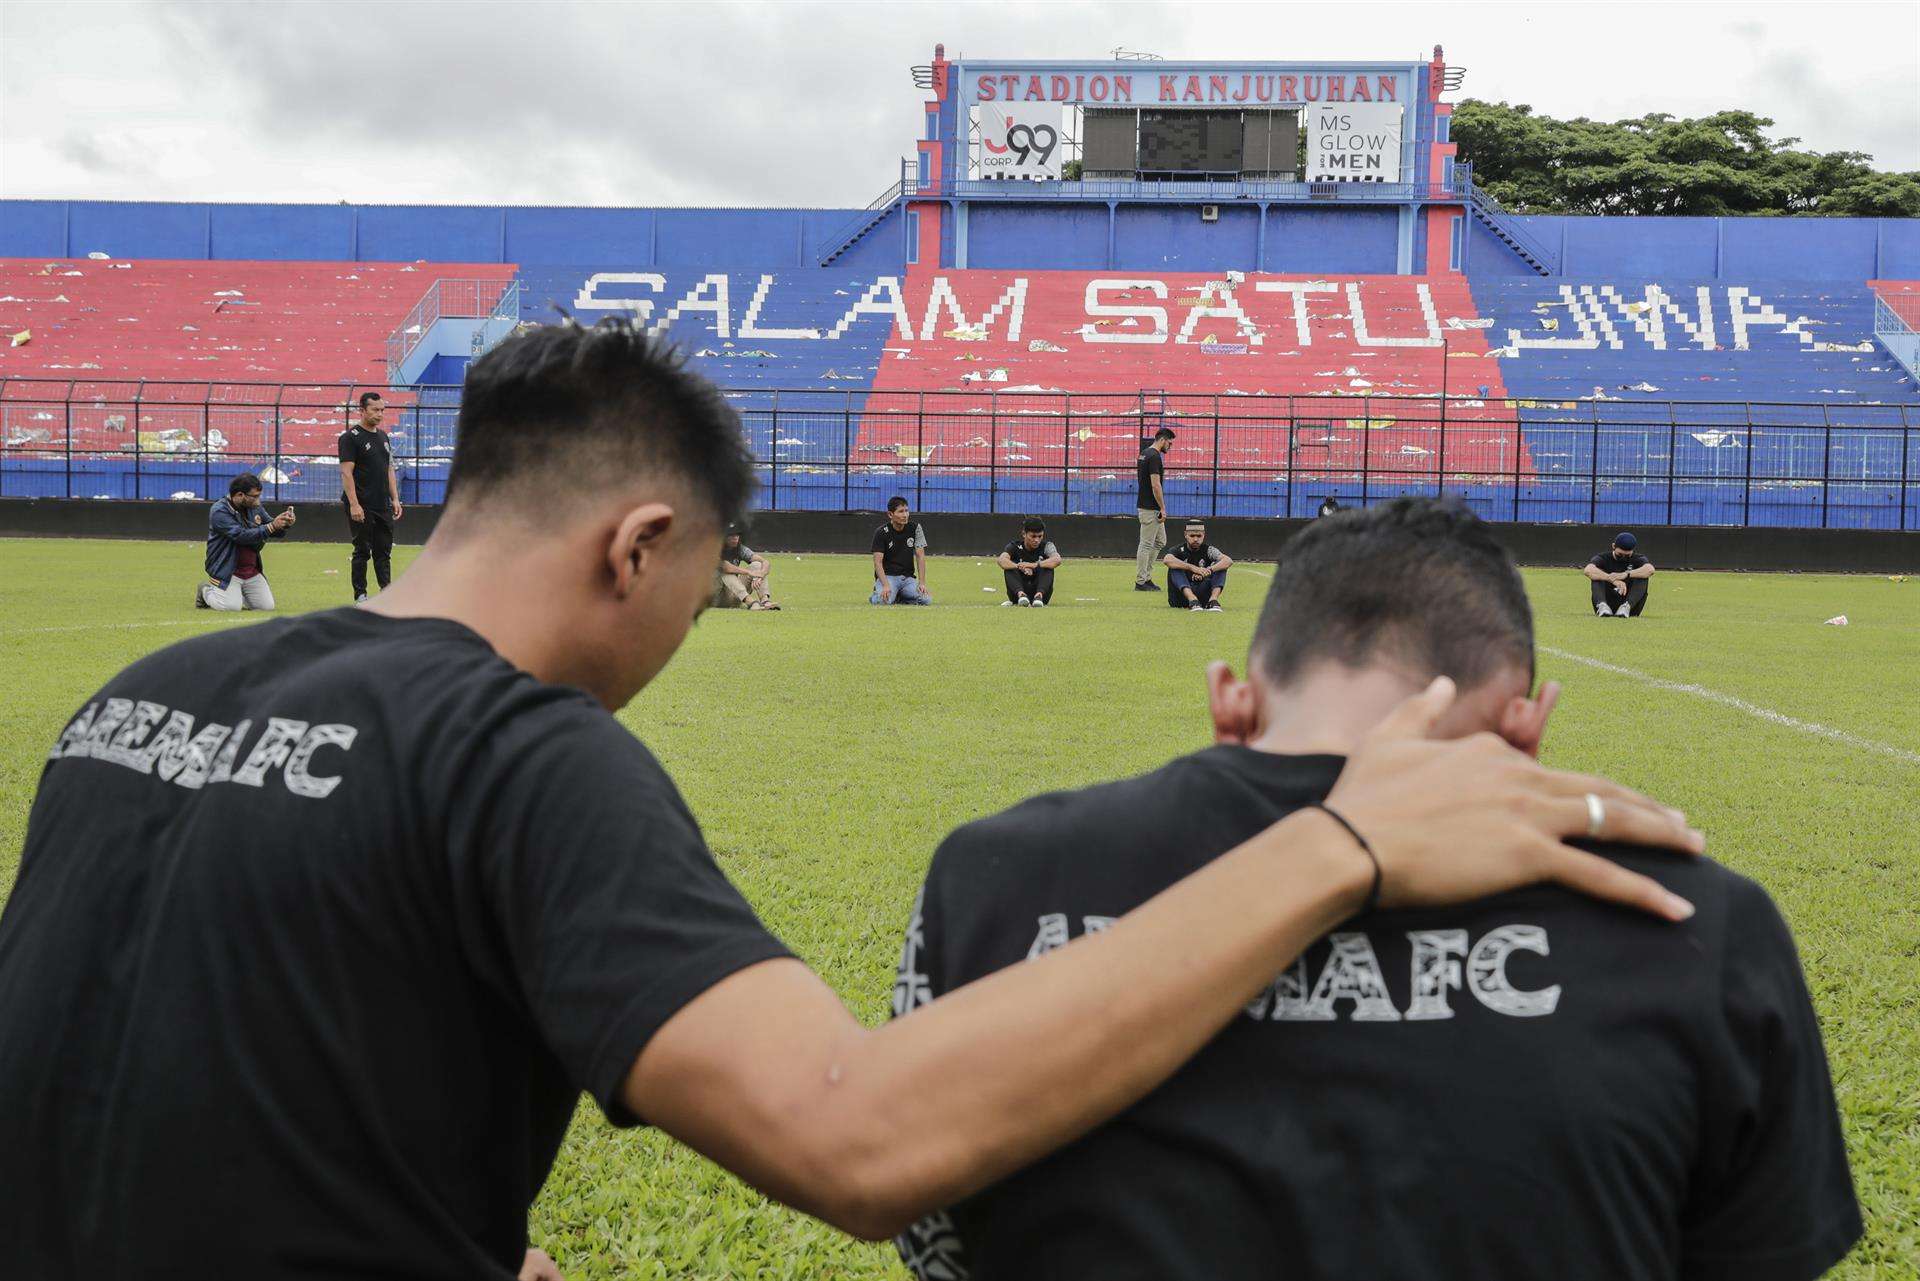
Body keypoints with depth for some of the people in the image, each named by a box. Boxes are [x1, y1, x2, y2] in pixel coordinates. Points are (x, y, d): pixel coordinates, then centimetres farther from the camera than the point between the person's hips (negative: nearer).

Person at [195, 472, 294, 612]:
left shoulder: (254, 507, 4)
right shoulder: (219, 511, -17)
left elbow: (275, 532, 10)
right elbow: (241, 536, -28)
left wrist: (285, 524, -13)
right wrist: (271, 526, -32)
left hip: (252, 571, 6)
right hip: (226, 571, -6)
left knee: (267, 606, -1)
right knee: (232, 607, -21)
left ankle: (237, 594, 26)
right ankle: (205, 591, 11)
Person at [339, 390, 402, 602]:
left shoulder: (383, 437, 16)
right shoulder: (350, 437, -8)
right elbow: (346, 472, -14)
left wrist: (395, 499, 12)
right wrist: (354, 504, -21)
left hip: (383, 505, 7)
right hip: (362, 506, -7)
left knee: (384, 551, 8)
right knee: (362, 551, -2)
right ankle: (360, 595, 4)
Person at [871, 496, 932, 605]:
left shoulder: (915, 528, 1)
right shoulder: (881, 533, -8)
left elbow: (920, 556, -1)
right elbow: (878, 562, -13)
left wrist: (922, 583, -13)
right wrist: (886, 585, -29)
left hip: (908, 577, 4)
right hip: (888, 576, -3)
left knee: (926, 600, -22)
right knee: (885, 600, -34)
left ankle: (898, 597, 6)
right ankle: (879, 593, 4)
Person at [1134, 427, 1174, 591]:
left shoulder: (1144, 453, 14)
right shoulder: (1155, 456, -17)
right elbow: (1155, 485, -22)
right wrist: (1163, 508, -17)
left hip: (1152, 509, 10)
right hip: (1150, 508, -10)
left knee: (1160, 542, 16)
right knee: (1146, 544, -4)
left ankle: (1146, 577, 17)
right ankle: (1140, 582, 0)